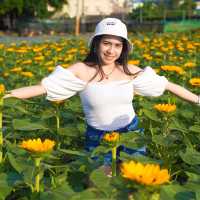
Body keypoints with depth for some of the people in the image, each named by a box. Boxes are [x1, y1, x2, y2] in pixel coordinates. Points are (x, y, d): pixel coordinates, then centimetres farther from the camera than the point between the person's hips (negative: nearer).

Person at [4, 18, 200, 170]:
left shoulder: (130, 71, -5)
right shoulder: (82, 71, -14)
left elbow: (166, 84, 3)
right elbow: (43, 87, -20)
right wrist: (5, 94, -30)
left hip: (131, 133, 2)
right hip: (98, 140, -2)